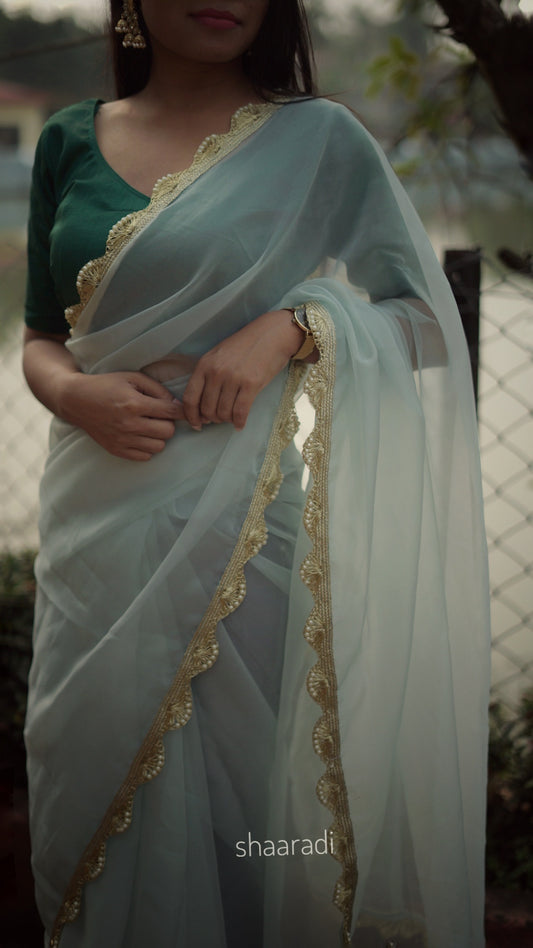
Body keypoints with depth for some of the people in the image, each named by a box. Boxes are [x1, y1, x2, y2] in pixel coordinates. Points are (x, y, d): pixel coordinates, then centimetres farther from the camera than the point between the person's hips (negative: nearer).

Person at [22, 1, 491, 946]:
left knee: (231, 779, 3)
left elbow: (424, 318, 0)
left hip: (232, 520, -3)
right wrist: (74, 392, -8)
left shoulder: (316, 140, 0)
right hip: (93, 516, 3)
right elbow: (40, 337, 14)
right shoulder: (71, 141, 9)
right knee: (91, 783, 10)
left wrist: (290, 324, -16)